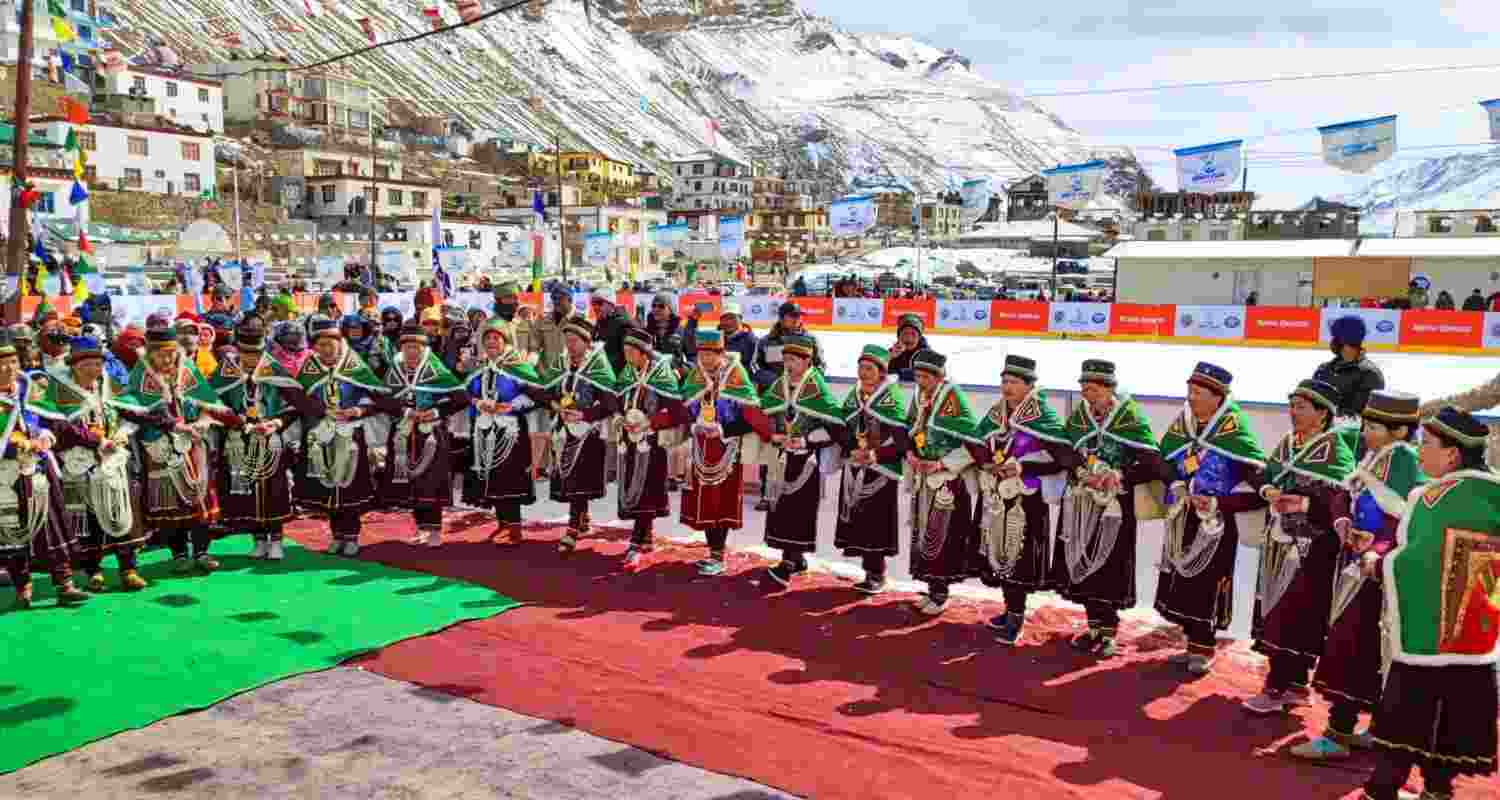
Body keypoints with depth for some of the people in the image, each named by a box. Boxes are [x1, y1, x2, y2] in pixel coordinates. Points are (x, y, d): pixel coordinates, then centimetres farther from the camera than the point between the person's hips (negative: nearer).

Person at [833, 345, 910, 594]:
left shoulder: (893, 398, -8)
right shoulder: (853, 396, 12)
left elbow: (902, 439, -14)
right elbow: (843, 429, 13)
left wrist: (876, 455, -21)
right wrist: (851, 450, -6)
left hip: (881, 470, -6)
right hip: (855, 469, 6)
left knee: (877, 524, -4)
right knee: (859, 523, 7)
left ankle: (876, 575, 7)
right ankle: (871, 571, 18)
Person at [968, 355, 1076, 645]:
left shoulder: (1043, 417, -11)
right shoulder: (995, 414, 10)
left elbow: (1064, 458, -16)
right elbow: (974, 445, 18)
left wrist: (1021, 467, -21)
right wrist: (986, 461, -5)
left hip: (1026, 501, -6)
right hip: (995, 498, 7)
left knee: (1020, 557, -5)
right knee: (999, 555, 12)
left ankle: (1016, 616, 7)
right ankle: (1012, 608, 29)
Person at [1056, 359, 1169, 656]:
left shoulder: (1131, 418, -11)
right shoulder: (1078, 417, 6)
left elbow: (1153, 465, -17)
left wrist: (1120, 477, -26)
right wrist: (1080, 473, -14)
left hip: (1114, 505, -5)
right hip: (1081, 503, 5)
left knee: (1110, 568, -3)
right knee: (1082, 566, 10)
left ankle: (1108, 632, 10)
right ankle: (1094, 626, 25)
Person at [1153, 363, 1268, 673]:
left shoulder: (1235, 430, -15)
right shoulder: (1180, 424, 4)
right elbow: (1166, 462, 15)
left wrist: (1220, 503, -21)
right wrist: (1176, 490, -2)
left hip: (1218, 521, -6)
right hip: (1184, 518, 6)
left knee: (1207, 585, -3)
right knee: (1180, 583, 10)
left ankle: (1204, 650, 13)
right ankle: (1193, 644, 26)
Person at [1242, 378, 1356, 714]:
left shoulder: (1335, 450, -10)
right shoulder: (1286, 443, 12)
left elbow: (1340, 501, -18)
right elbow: (1263, 476, 13)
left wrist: (1303, 503, -28)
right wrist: (1269, 491, -7)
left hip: (1311, 548, -7)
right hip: (1280, 541, 7)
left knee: (1294, 616, -5)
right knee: (1277, 613, 10)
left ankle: (1276, 689, 0)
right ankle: (1295, 685, 22)